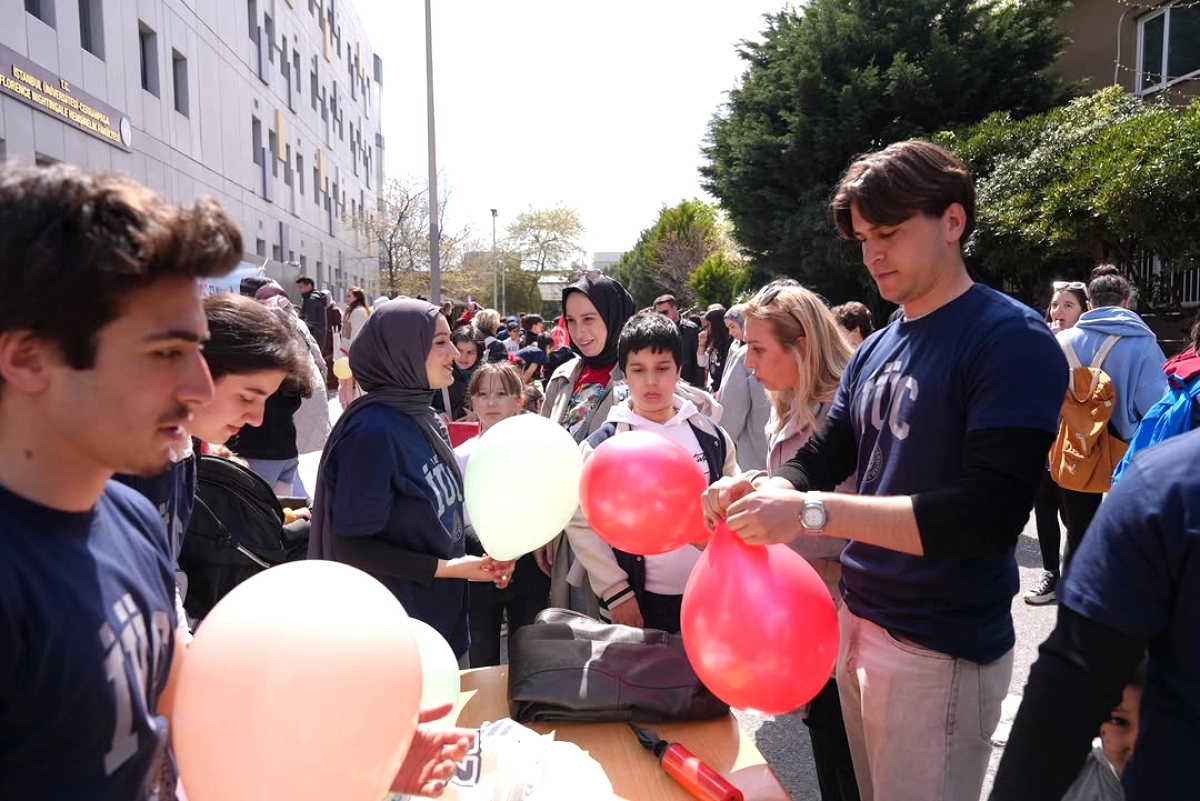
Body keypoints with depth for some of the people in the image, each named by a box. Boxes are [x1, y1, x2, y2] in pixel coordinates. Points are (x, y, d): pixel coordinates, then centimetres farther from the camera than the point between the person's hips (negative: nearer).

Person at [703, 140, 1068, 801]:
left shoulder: (1010, 340, -16)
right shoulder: (875, 350, 7)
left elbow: (991, 513, -25)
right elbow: (822, 457, 11)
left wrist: (813, 512, -30)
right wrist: (761, 493, -12)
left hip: (941, 647, -7)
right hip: (857, 619, 7)